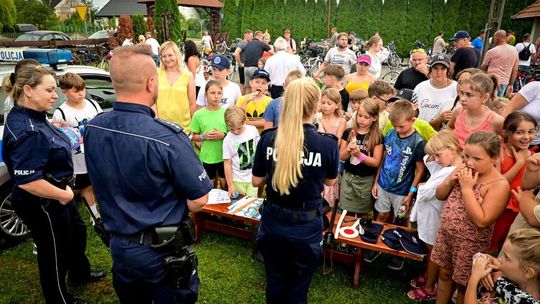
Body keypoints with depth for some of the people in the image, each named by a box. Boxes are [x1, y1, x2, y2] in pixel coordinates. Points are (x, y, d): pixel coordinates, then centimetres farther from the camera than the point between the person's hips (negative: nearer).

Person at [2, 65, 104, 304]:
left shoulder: (33, 118, 0)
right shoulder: (26, 131, -30)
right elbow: (26, 181, -34)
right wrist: (63, 195, -22)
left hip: (54, 197, 10)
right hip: (42, 204, -10)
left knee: (77, 232, 28)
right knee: (55, 252, 12)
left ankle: (79, 273, 54)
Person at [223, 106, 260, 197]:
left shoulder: (253, 130, -6)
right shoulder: (228, 140, -14)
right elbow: (227, 163, -9)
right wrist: (230, 185, -8)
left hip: (252, 177, 2)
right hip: (237, 180, -2)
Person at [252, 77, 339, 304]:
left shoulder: (268, 138, -11)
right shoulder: (328, 143, -17)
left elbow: (256, 181, -1)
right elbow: (330, 181, 2)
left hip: (273, 224, 2)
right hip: (306, 229, -2)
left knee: (275, 283, 25)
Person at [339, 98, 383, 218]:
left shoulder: (377, 137, -7)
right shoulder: (348, 132, -2)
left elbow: (376, 162, -9)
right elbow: (341, 157, -1)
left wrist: (360, 155, -24)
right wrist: (348, 149, -22)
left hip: (366, 180, -1)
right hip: (348, 177, 2)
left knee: (363, 213, 12)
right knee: (346, 212, 9)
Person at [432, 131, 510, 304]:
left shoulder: (499, 185, -21)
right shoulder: (463, 171, -3)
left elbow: (481, 221, -28)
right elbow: (439, 195, 5)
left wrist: (467, 188, -27)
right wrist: (450, 181, -15)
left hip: (470, 243, -6)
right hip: (446, 234, 6)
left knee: (462, 284, 14)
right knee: (444, 274, 21)